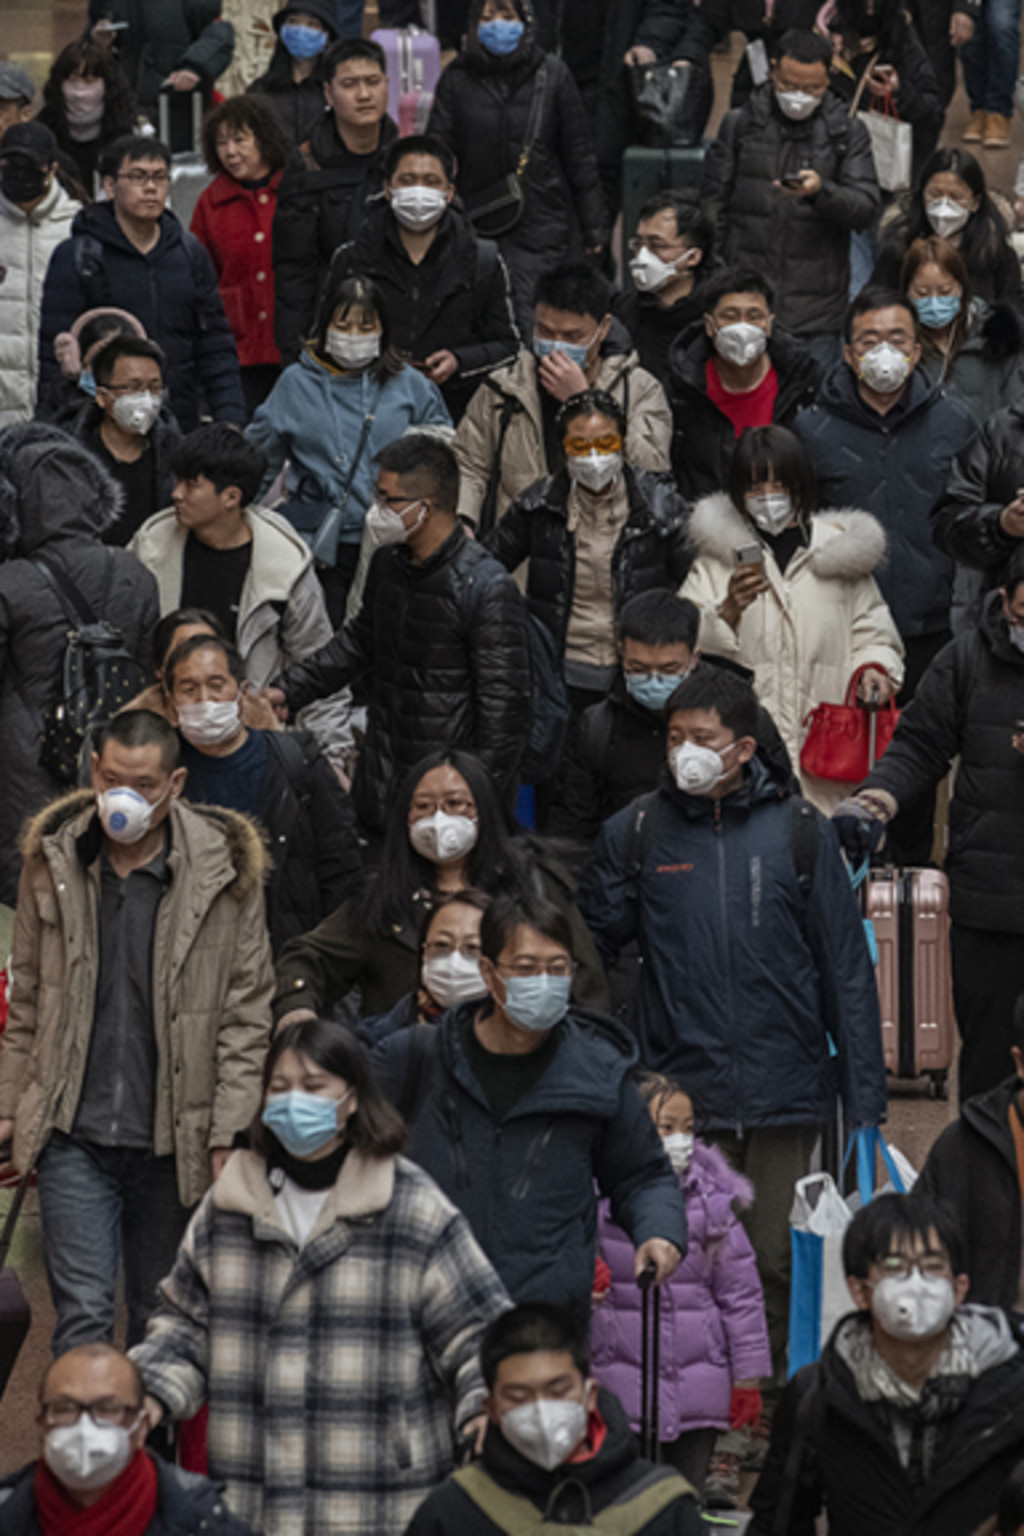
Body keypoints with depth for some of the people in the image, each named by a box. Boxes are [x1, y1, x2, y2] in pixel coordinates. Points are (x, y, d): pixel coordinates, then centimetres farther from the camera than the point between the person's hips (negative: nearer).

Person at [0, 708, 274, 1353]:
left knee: (159, 1320, 12)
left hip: (174, 1141, -1)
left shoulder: (225, 873, -5)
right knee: (83, 1313, -7)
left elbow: (247, 1016, -2)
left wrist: (230, 1134, -7)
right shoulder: (55, 863, 3)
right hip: (74, 1135, 1)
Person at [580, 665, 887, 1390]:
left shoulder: (799, 833, 3)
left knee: (775, 1262, 1)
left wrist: (865, 1094, 1)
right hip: (680, 1093, 0)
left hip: (785, 1096, 0)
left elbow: (846, 968, 5)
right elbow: (591, 946, 11)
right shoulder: (636, 833, 5)